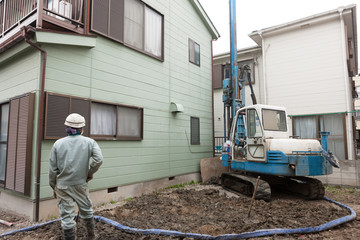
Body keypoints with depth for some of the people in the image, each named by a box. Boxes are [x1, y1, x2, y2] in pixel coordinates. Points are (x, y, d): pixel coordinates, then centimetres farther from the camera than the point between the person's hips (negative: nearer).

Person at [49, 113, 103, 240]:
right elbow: (98, 159, -19)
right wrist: (90, 173, -2)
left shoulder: (58, 144, -3)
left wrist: (54, 187, 11)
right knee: (86, 211, 20)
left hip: (62, 186, 0)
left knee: (67, 217, 7)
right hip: (80, 185, 0)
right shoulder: (89, 142, -6)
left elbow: (52, 169, 0)